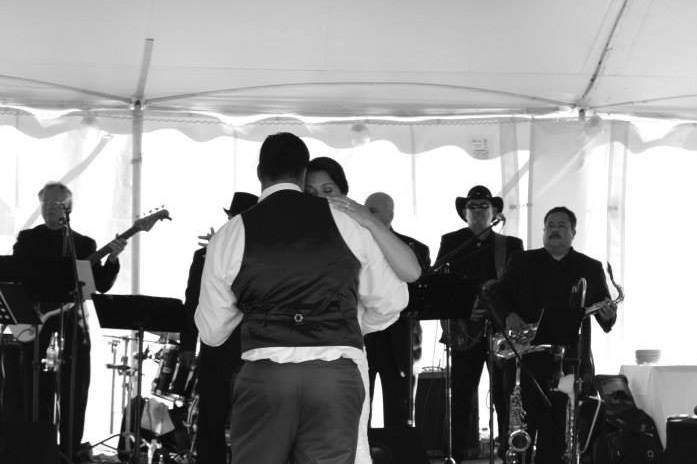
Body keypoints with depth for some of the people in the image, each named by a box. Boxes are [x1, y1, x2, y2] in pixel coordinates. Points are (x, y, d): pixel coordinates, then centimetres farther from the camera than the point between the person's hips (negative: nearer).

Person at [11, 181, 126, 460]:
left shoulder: (85, 244, 12)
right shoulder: (27, 239, 9)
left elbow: (101, 285, 4)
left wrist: (112, 258, -12)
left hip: (73, 330, 1)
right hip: (37, 330, -1)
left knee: (75, 401, 1)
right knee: (38, 401, -1)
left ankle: (69, 455, 8)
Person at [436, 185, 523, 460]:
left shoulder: (511, 245, 13)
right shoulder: (450, 242, 12)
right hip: (464, 330, 0)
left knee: (505, 393, -5)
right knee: (461, 394, -3)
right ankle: (460, 451, 2)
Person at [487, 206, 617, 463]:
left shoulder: (590, 268, 10)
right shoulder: (523, 262, 11)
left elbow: (604, 308, 8)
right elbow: (496, 292, 11)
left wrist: (607, 316, -15)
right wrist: (508, 314, -8)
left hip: (570, 362, 0)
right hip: (527, 357, 0)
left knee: (558, 429, -2)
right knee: (524, 424, -2)